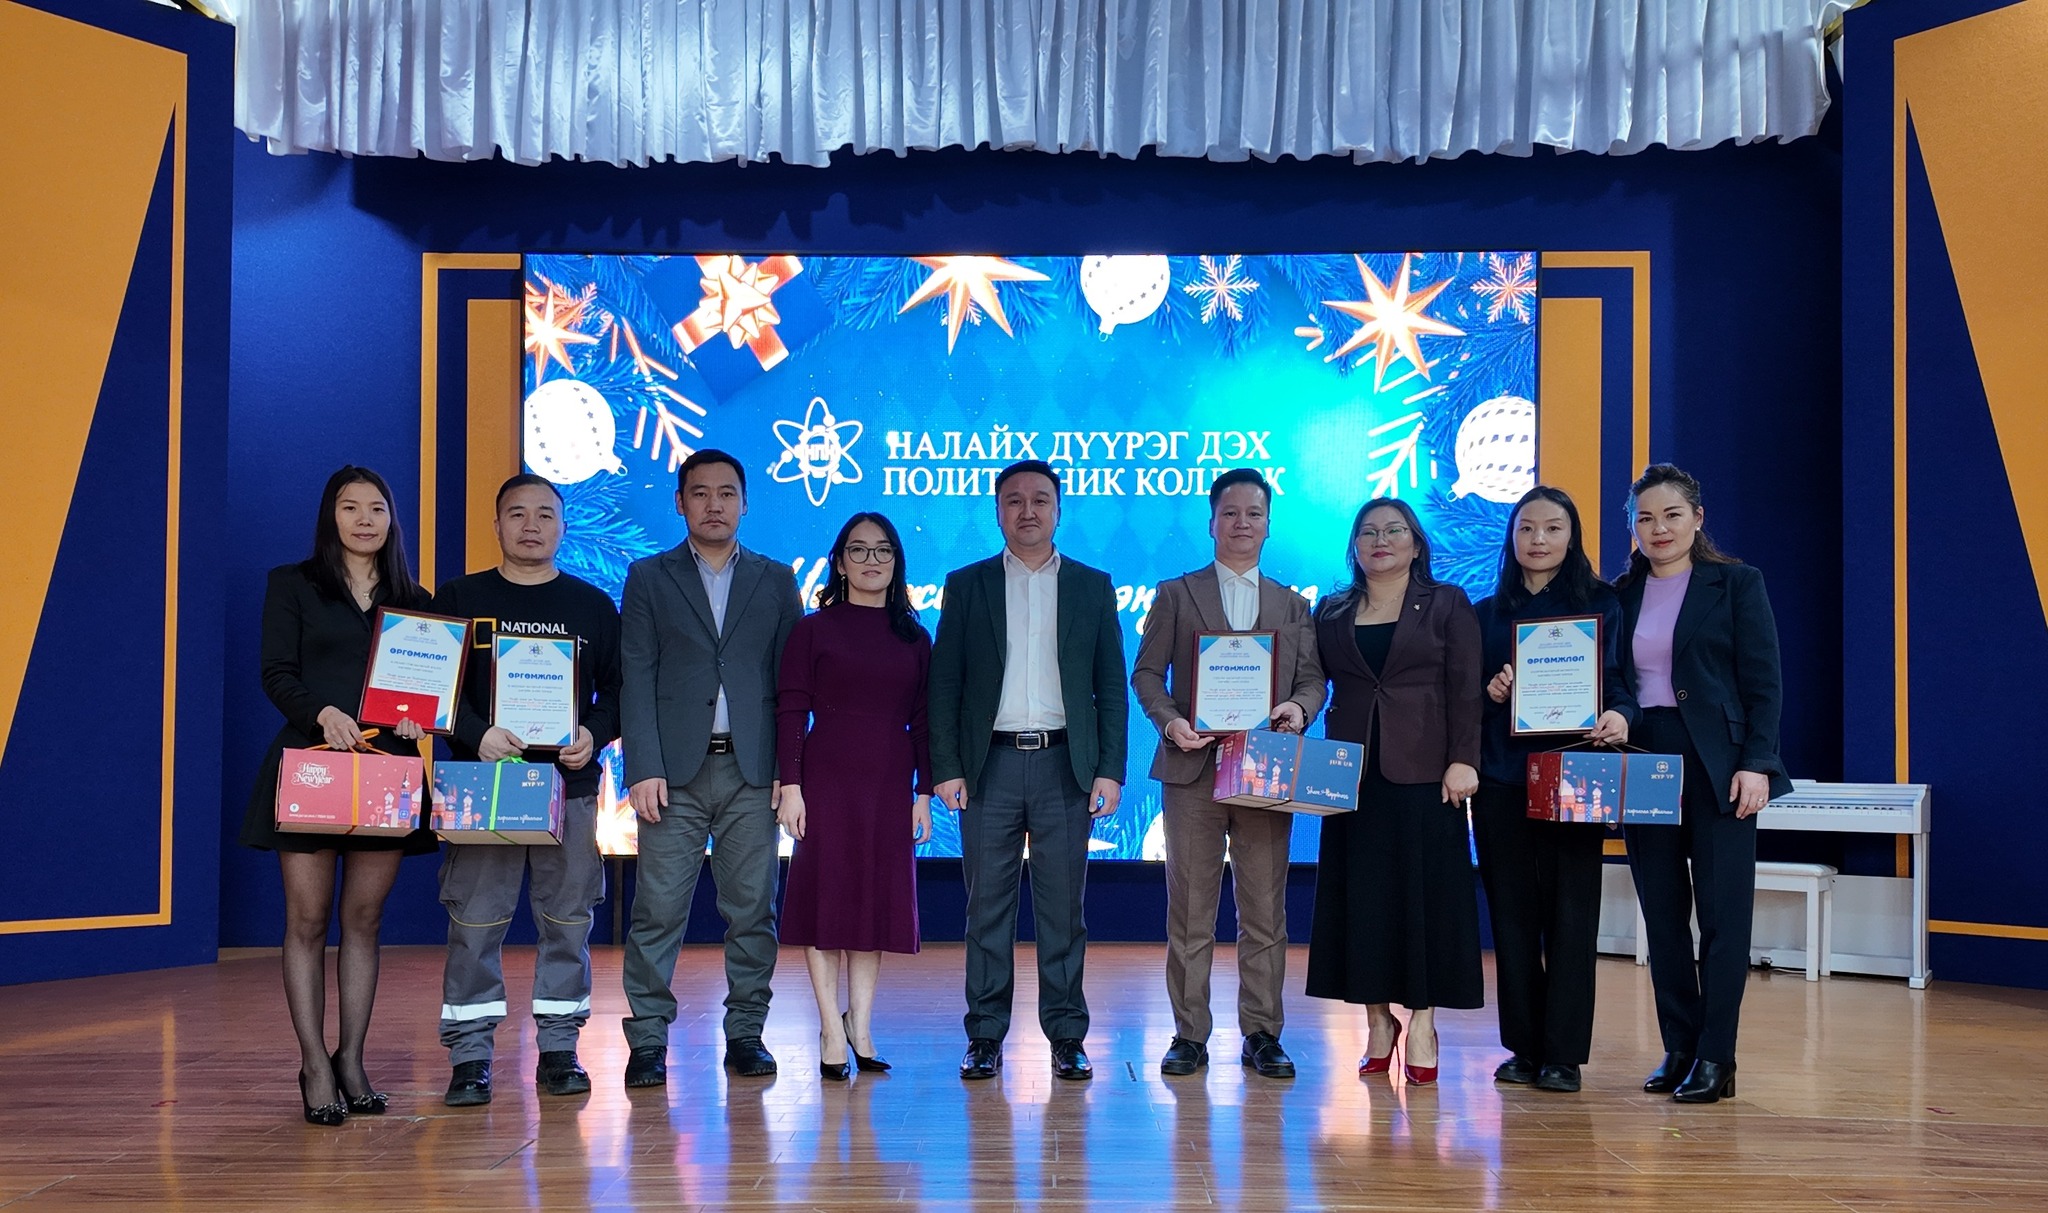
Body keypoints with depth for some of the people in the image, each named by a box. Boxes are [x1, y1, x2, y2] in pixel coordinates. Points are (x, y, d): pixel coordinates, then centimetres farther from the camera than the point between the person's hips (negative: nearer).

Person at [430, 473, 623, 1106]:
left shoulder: (594, 606, 12)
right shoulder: (458, 599, 7)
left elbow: (619, 688, 11)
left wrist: (595, 734, -8)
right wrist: (479, 735, -14)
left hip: (571, 786, 2)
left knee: (567, 921, 4)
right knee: (475, 922, -3)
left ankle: (559, 1050, 13)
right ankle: (470, 1056, 4)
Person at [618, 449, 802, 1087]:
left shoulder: (776, 581, 12)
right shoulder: (649, 578, 9)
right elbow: (636, 679, 2)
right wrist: (643, 768, -8)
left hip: (752, 771, 1)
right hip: (675, 770, -1)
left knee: (753, 910, 3)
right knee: (658, 910, -3)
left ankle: (745, 1034, 14)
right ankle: (648, 1040, 4)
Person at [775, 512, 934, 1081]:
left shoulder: (914, 637, 10)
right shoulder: (813, 629, 1)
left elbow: (923, 721, 9)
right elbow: (791, 710, -3)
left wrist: (924, 793, 3)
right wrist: (790, 784, -11)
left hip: (890, 786, 3)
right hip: (827, 779, -3)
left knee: (879, 900, 5)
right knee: (825, 899, -2)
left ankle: (861, 1027, 14)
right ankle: (833, 1034, 4)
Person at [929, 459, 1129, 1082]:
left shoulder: (1093, 586, 10)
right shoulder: (967, 585, 9)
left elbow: (1111, 685, 8)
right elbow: (944, 684, 6)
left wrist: (1110, 769, -1)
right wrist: (946, 767, -3)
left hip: (1066, 766, 0)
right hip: (990, 766, 0)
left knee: (1063, 907, 3)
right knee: (988, 906, 2)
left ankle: (1066, 1036, 11)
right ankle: (985, 1036, 9)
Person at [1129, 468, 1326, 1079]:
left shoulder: (1294, 605, 17)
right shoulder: (1175, 595, 11)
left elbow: (1312, 678, 9)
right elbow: (1147, 673, 5)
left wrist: (1300, 707, -13)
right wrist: (1169, 719, -13)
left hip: (1267, 770, 2)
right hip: (1193, 767, -1)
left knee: (1265, 910, 3)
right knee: (1189, 909, 2)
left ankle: (1262, 1034, 11)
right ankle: (1189, 1034, 9)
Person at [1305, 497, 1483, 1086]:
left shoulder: (1447, 605, 5)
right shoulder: (1331, 613, 13)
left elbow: (1466, 689, -1)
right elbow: (1317, 684, 11)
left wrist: (1463, 760, -11)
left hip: (1424, 770, -3)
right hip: (1353, 772, 3)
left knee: (1425, 890, -3)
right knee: (1360, 893, 3)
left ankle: (1421, 1021, 3)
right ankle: (1378, 1019, 11)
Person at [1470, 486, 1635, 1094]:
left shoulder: (1601, 605, 6)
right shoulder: (1486, 612, 13)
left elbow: (1619, 680, 1)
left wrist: (1619, 715, -20)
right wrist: (1488, 694, -8)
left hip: (1572, 775, -2)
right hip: (1500, 777, 2)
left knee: (1570, 913, -3)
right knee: (1512, 912, 4)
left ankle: (1563, 1053, 4)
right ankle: (1522, 1047, 13)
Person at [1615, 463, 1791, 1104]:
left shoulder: (1736, 583, 0)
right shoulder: (1622, 594, 11)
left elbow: (1763, 683, -4)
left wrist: (1756, 763, -12)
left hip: (1718, 767, -4)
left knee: (1722, 913, -1)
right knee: (1663, 915, 7)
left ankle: (1716, 1058, 4)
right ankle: (1678, 1050, 15)